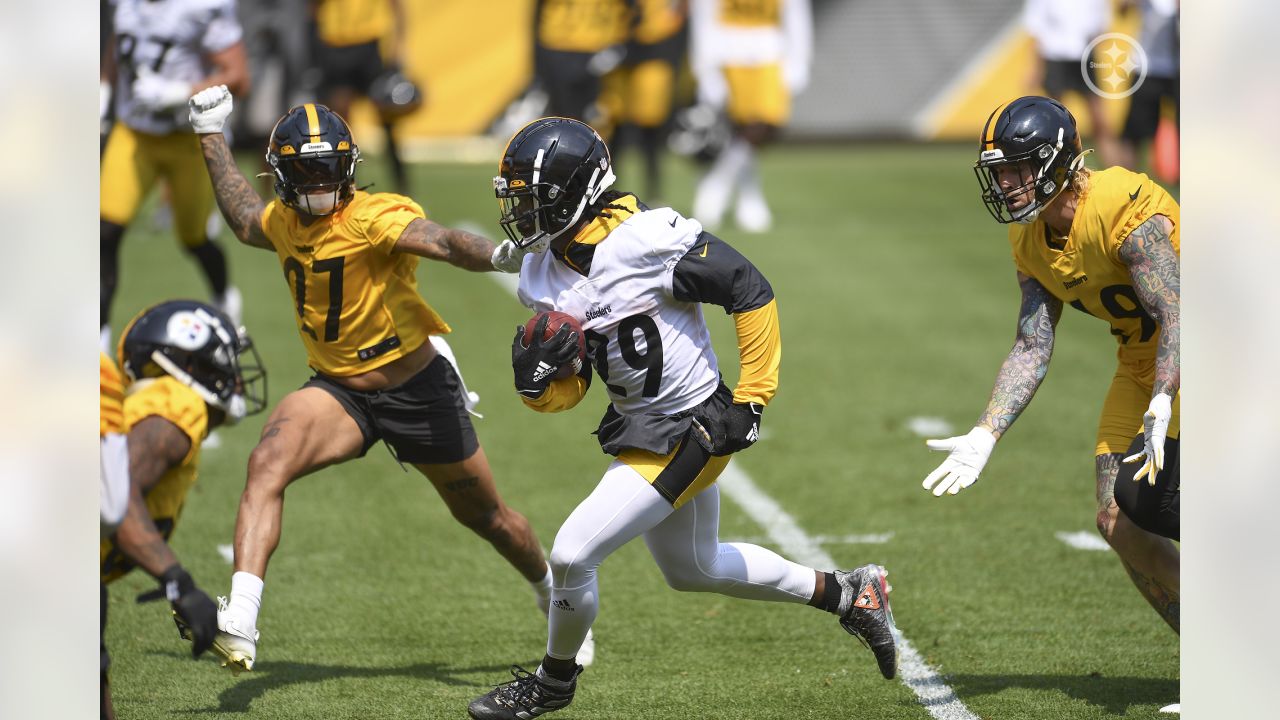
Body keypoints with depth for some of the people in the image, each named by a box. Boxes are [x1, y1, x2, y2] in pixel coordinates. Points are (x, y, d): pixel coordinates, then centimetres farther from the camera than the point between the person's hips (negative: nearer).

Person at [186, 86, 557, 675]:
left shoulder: (374, 218, -22)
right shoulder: (283, 222, -1)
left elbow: (439, 241, -42)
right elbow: (242, 217, 25)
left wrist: (498, 256, -62)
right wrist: (211, 136, 29)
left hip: (417, 389, -4)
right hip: (339, 390, 4)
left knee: (485, 516, 16)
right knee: (268, 461, -27)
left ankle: (556, 598, 47)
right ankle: (239, 626, -37)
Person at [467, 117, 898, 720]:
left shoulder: (646, 240, -25)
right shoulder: (544, 279, 0)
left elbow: (751, 292, -18)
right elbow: (566, 393, 5)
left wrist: (752, 398, -16)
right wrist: (534, 377, -19)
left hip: (689, 433, -9)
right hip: (638, 427, 9)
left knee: (572, 553, -12)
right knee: (693, 569, 26)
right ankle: (848, 594, 41)